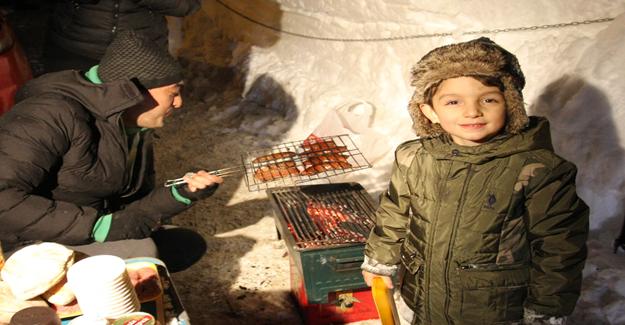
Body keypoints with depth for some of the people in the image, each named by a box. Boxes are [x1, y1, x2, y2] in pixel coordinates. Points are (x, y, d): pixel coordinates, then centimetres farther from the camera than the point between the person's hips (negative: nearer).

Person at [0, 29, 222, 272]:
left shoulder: (136, 130, 5)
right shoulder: (56, 114, -22)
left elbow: (126, 213, 7)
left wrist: (180, 194, -11)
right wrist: (98, 225, -32)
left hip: (87, 239, 8)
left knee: (188, 244, 4)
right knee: (139, 251, -27)